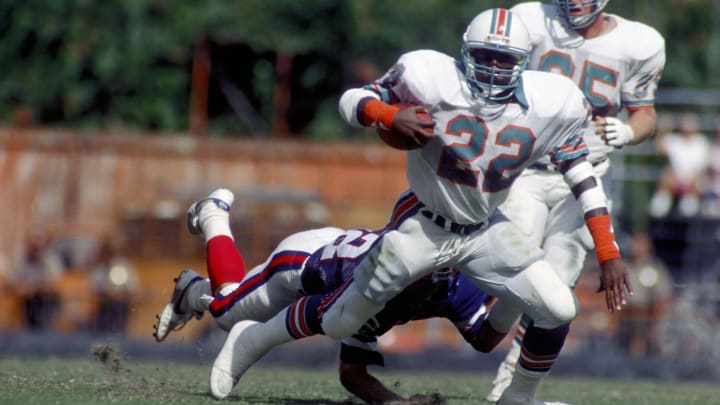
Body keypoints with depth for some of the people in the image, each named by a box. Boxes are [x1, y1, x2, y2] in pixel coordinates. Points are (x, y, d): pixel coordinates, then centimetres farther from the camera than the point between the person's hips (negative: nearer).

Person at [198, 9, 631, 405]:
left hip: (486, 230, 3)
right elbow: (352, 100, -11)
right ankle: (253, 340, 31)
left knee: (559, 309, -13)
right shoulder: (430, 78, -21)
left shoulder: (551, 104, -15)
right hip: (422, 225, -3)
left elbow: (582, 175, -5)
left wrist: (609, 252, -9)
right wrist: (390, 115, -33)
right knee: (341, 319, 3)